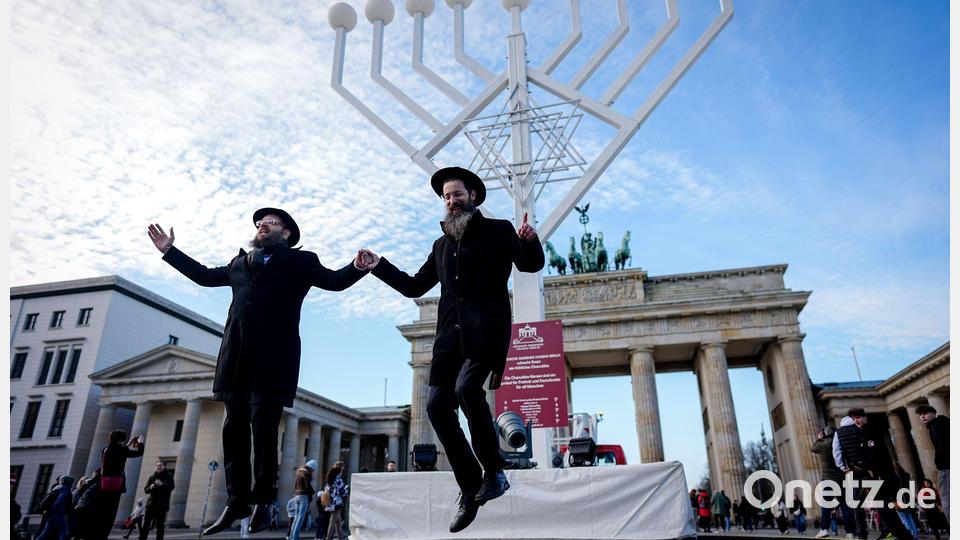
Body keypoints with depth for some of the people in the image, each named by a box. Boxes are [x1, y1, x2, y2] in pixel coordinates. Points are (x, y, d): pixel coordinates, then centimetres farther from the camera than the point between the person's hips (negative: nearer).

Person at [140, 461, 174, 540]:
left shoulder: (169, 476, 4)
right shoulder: (152, 477, 13)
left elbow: (171, 487, -9)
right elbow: (145, 489, 11)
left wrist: (162, 484, -25)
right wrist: (150, 488, -12)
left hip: (162, 504, -3)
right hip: (151, 503, 3)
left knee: (160, 525, -2)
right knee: (145, 524, -4)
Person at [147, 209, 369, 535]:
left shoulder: (300, 262, 10)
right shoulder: (240, 263, 25)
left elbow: (335, 280, 0)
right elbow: (205, 275, 35)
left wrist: (358, 265, -20)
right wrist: (169, 250, 35)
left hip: (272, 358, -5)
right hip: (237, 357, 5)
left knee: (263, 428, -6)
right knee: (234, 429, 5)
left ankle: (262, 502, 4)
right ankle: (237, 501, 12)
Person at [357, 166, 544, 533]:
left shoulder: (498, 230, 10)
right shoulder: (442, 244, 23)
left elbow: (531, 264, 1)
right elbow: (414, 286, 25)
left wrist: (529, 241, -20)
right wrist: (379, 266, 15)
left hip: (485, 330, -5)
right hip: (451, 335, 5)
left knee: (466, 387, -27)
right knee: (437, 404, -7)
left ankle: (494, 471, -7)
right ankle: (470, 488, 4)